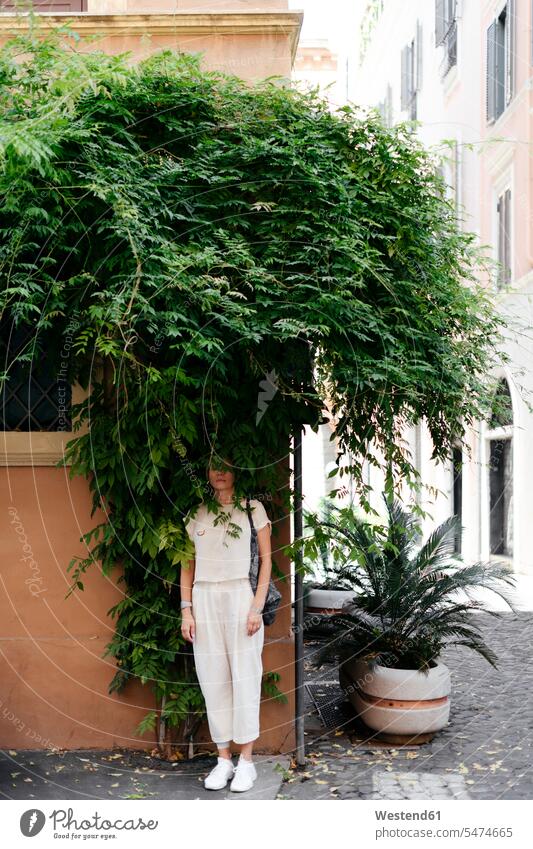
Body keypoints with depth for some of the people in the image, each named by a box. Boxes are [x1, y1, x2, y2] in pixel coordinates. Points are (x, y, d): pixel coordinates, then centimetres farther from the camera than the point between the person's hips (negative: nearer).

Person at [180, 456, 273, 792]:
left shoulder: (252, 508, 3)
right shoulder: (196, 514, 12)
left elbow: (266, 559, 1)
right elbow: (188, 565, 13)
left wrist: (257, 607, -7)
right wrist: (187, 609, 4)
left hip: (240, 596, -3)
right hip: (205, 600, 3)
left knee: (245, 677, -2)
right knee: (213, 680, 3)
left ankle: (246, 761, 7)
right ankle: (224, 759, 12)